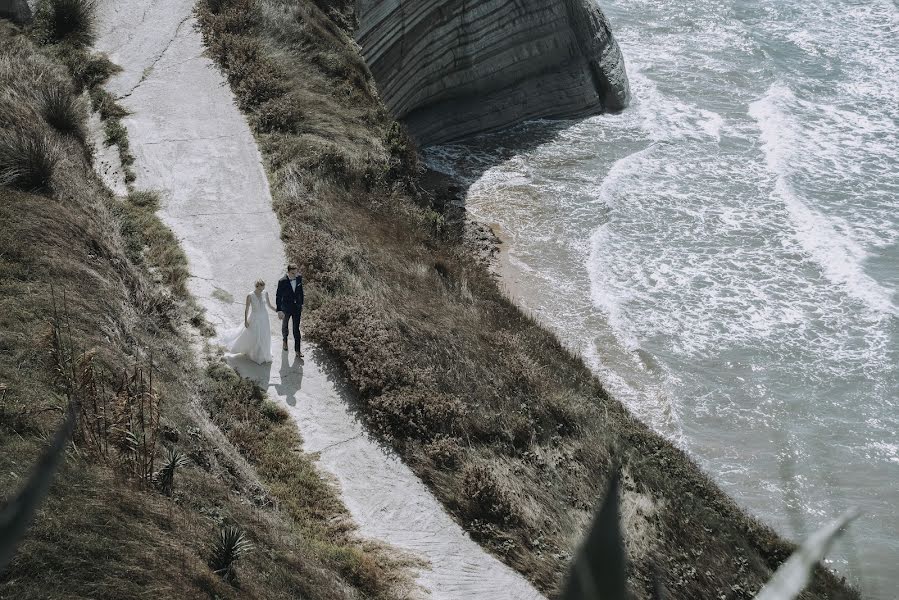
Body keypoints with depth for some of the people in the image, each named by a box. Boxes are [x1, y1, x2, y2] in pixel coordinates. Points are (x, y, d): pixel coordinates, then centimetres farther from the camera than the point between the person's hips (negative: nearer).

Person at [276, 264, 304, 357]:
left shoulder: (299, 278, -12)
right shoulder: (282, 282, -24)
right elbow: (278, 296, -19)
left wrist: (301, 305, 11)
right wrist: (279, 310, -21)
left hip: (297, 308, 2)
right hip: (286, 308, -2)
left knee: (296, 329, 2)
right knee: (285, 325, 23)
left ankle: (297, 349, 8)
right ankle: (285, 340, 50)